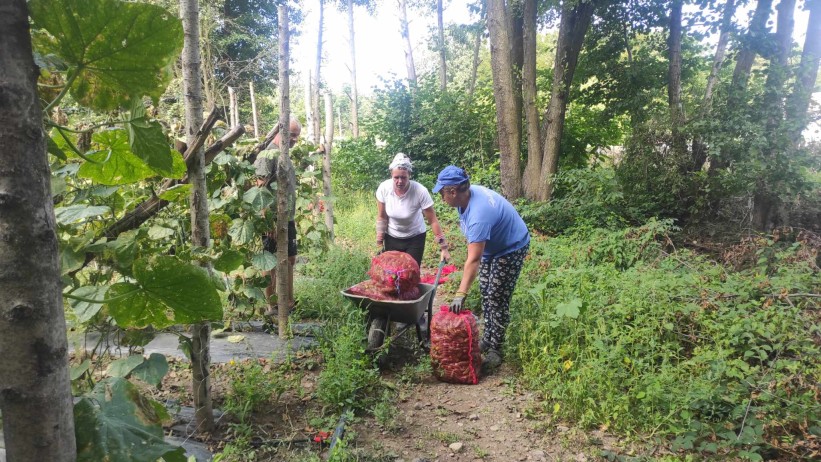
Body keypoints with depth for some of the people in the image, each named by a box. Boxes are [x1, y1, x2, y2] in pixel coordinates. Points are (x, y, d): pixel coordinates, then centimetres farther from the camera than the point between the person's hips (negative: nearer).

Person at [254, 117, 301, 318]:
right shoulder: (268, 154, -13)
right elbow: (261, 189, -19)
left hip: (288, 219, 9)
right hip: (274, 220, -9)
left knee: (289, 260, 14)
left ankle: (289, 302, 24)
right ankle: (271, 306, 9)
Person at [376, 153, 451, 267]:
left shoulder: (420, 191, -28)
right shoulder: (384, 188, -21)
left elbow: (433, 221, -21)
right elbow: (381, 217, -8)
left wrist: (443, 247, -20)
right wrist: (379, 243, -4)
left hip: (415, 238, -2)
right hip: (391, 237, 2)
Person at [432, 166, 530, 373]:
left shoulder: (478, 215, -40)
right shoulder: (469, 193, -14)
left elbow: (473, 260, -43)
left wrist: (460, 294, -44)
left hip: (511, 249, -9)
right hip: (492, 245, 9)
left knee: (497, 299, -8)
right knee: (485, 292, 13)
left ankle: (495, 351, 2)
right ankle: (488, 338, 27)